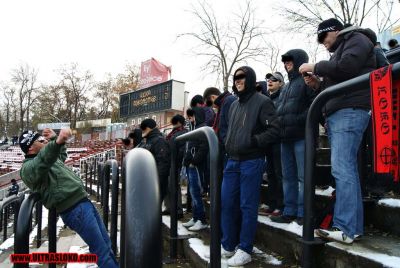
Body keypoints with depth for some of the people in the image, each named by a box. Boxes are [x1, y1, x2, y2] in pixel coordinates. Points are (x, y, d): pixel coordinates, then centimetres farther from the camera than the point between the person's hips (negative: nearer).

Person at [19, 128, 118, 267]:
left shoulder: (49, 158, 21)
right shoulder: (28, 167, -9)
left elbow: (62, 154, 44)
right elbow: (43, 159, -34)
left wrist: (54, 138, 30)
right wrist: (57, 141, -52)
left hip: (84, 202, 10)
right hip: (75, 210, -10)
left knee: (106, 244, 16)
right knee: (102, 251, -8)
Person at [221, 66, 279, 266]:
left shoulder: (262, 101, -4)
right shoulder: (234, 105, 18)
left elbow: (274, 130, -11)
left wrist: (253, 141, -17)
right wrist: (228, 145, 12)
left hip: (251, 161, -7)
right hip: (232, 161, 7)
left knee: (247, 206, 0)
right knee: (226, 202, 9)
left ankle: (244, 250, 13)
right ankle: (228, 245, 23)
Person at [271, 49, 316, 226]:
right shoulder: (286, 87, 26)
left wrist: (300, 120, -21)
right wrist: (278, 123, 13)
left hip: (301, 136, -8)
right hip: (286, 137, 8)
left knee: (303, 176, -3)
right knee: (288, 176, 9)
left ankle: (303, 213, 4)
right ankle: (289, 212, 16)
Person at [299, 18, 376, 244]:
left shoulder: (356, 39, 5)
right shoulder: (339, 51, 31)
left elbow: (345, 68, -15)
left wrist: (316, 67, -3)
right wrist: (318, 84, 13)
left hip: (349, 112, -9)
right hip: (336, 115, 10)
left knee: (342, 170, -16)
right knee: (347, 170, 5)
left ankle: (345, 229, -14)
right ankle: (354, 226, 8)